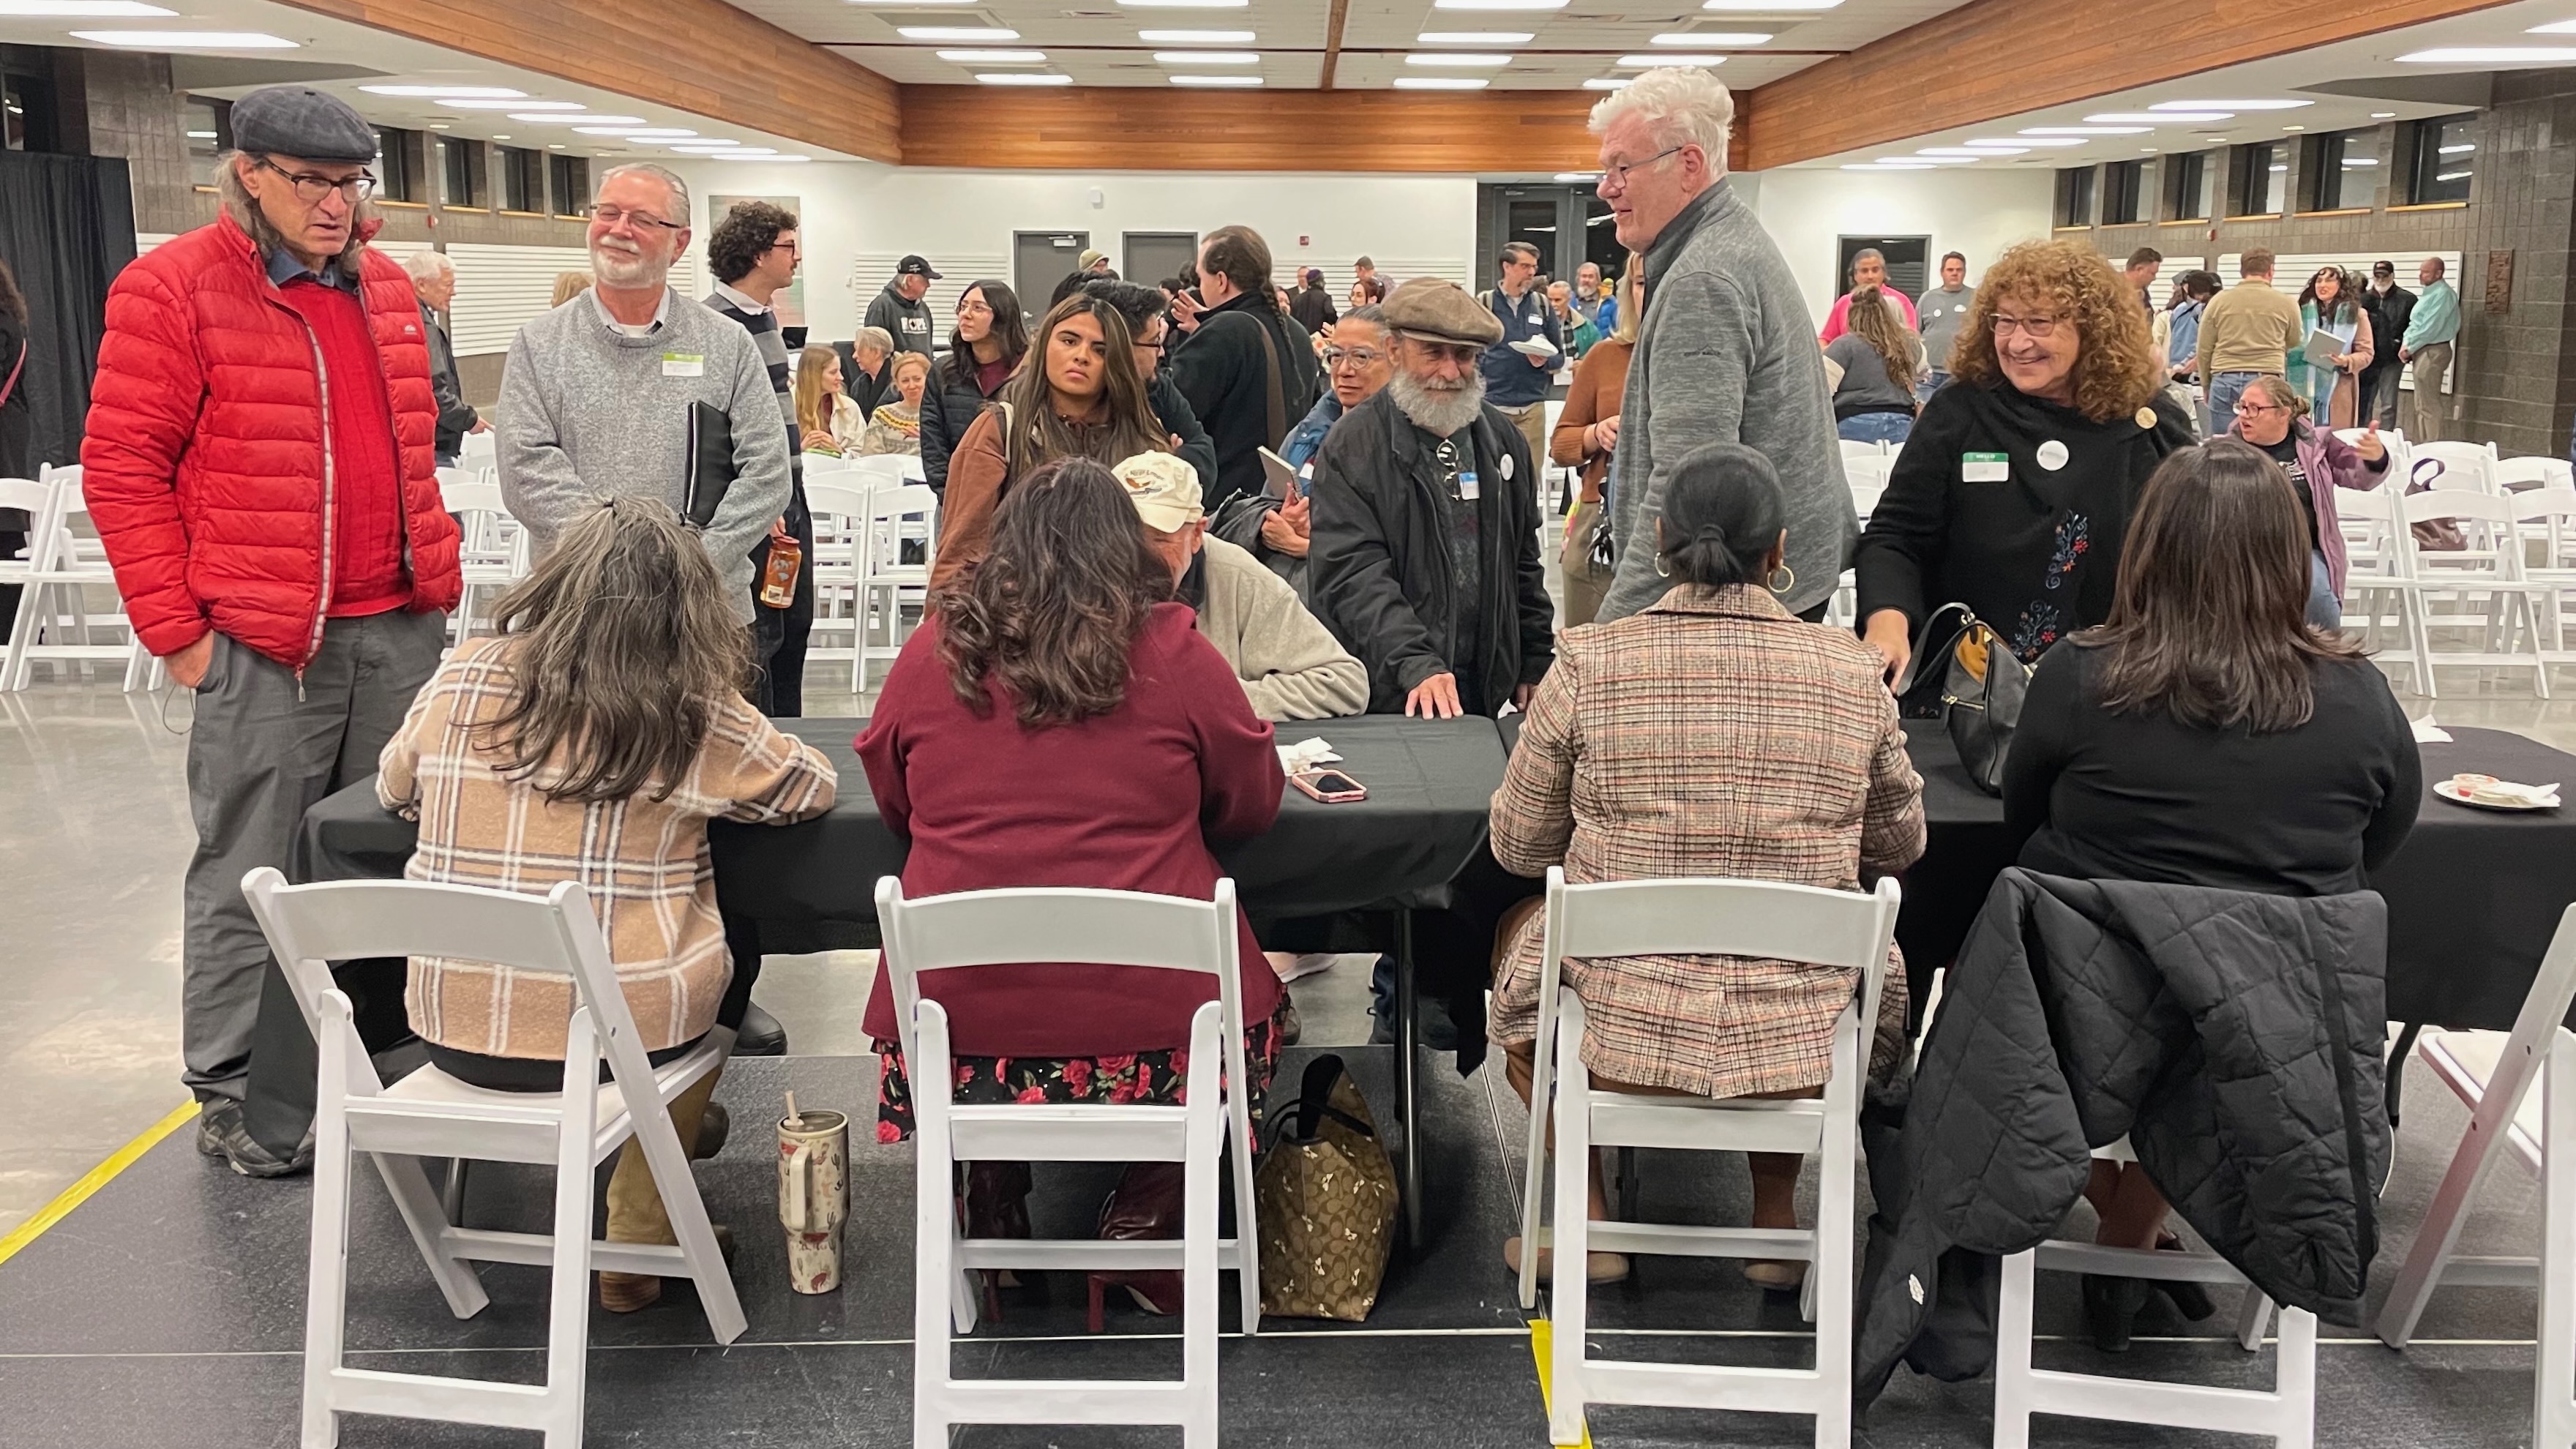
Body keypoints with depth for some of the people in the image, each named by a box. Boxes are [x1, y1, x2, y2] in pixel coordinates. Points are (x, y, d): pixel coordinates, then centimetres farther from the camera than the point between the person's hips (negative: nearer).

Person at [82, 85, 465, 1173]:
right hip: (264, 643, -6)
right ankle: (233, 1094, 15)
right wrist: (176, 631, -9)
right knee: (250, 878, 3)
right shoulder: (172, 289, -5)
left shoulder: (385, 288, 14)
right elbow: (120, 469, -7)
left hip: (401, 630, 6)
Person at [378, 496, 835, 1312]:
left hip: (452, 1031, 4)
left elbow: (392, 789, 17)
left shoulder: (463, 680, -2)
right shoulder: (694, 715, -9)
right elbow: (813, 787, 6)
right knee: (733, 955, 29)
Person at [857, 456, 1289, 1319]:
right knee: (1252, 999, 29)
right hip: (1147, 1022, -2)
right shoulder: (1173, 652, -5)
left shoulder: (931, 652, 1)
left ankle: (993, 1210, 25)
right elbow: (1255, 804, 8)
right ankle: (1145, 1220, 18)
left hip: (958, 1019, 3)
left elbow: (892, 803, 16)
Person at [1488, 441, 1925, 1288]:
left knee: (1518, 931, 32)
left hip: (1623, 1038, -1)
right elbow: (1901, 846, 10)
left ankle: (1584, 1218, 30)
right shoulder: (1851, 673, -5)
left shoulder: (1589, 665, -10)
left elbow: (1518, 848, 3)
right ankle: (1776, 1216, 33)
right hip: (1801, 1046, 2)